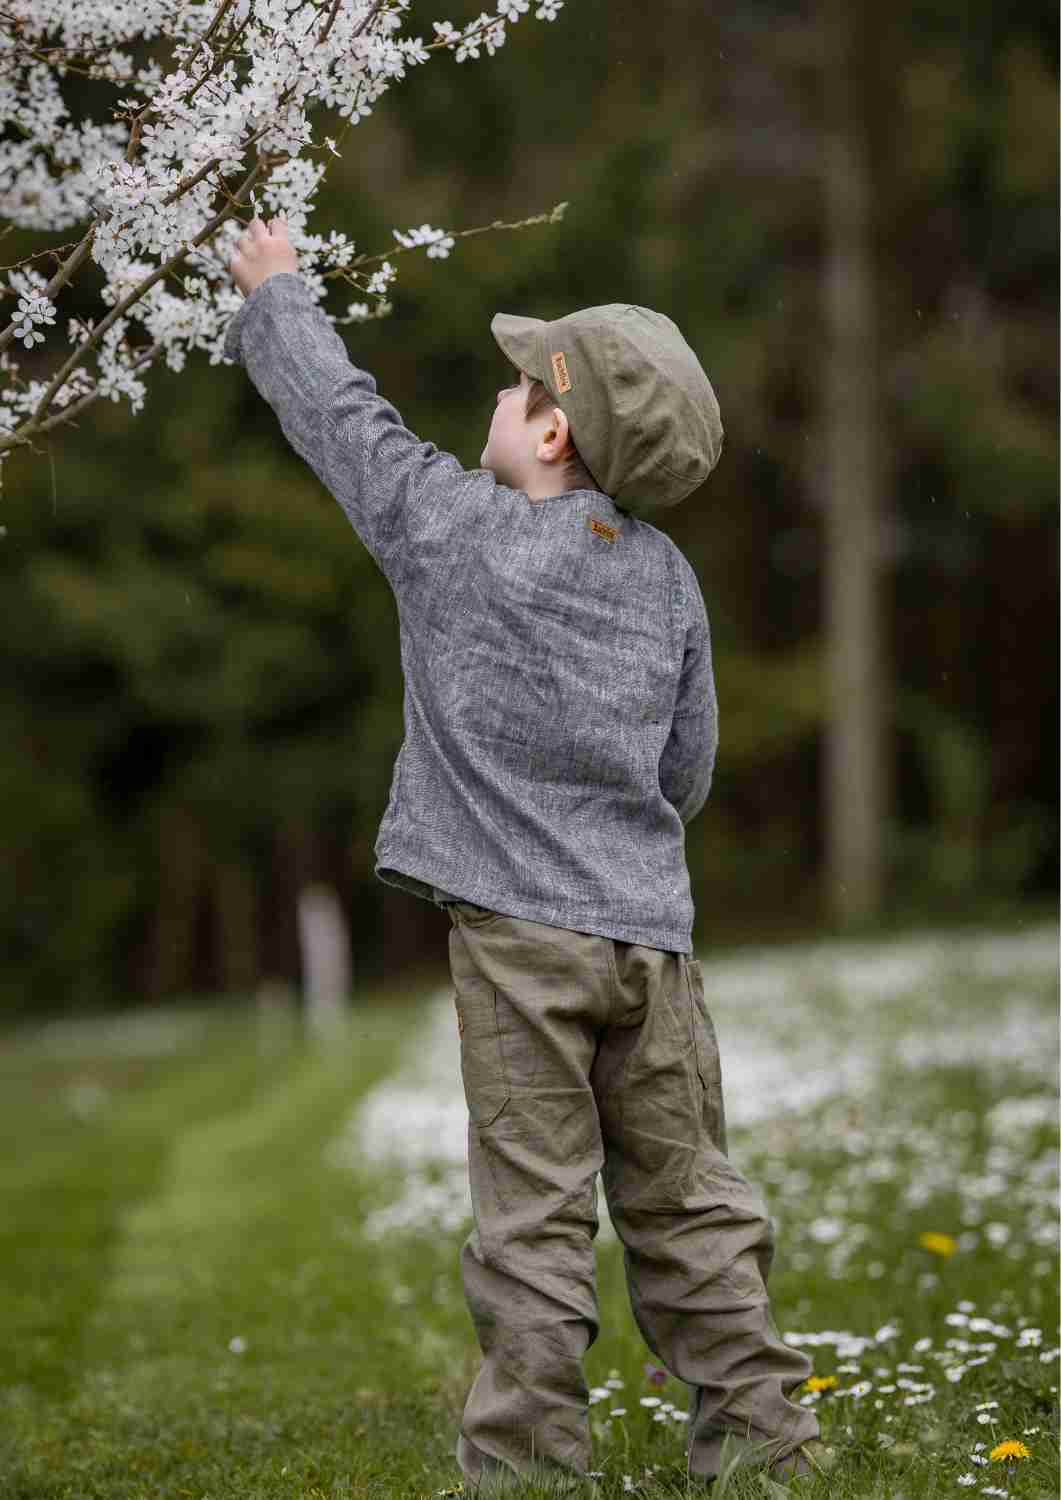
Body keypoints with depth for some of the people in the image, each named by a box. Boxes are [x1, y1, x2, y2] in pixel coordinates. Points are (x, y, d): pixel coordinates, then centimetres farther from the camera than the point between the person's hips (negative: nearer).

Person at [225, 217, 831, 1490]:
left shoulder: (455, 530, -4)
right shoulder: (666, 576, 9)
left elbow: (341, 416, 10)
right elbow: (690, 765, 14)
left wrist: (274, 293, 26)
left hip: (520, 930, -5)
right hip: (651, 930, 5)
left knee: (534, 1219, -2)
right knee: (689, 1206, 11)